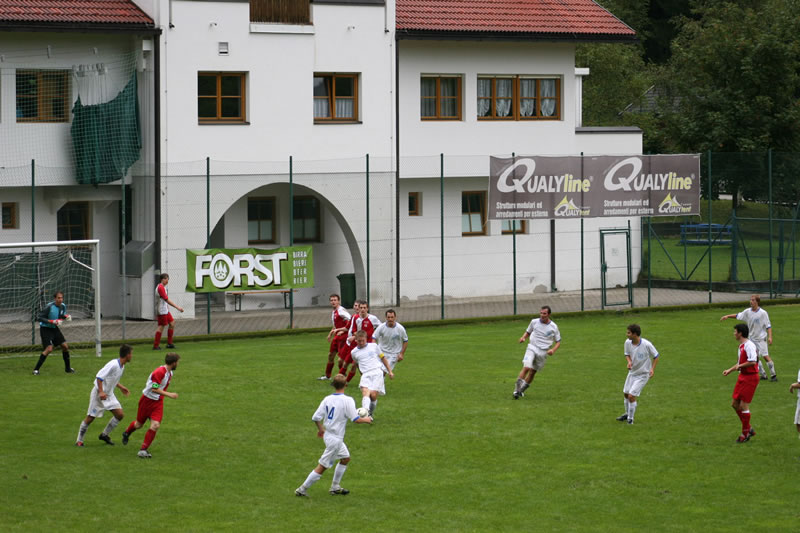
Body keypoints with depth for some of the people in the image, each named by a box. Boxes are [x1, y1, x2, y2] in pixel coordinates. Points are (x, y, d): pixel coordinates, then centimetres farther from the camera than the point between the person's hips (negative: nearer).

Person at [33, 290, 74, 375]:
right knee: (49, 348, -19)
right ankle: (36, 369, -12)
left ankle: (67, 368, 22)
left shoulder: (63, 306, -1)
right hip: (45, 329, -7)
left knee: (65, 346, 5)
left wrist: (66, 316, -6)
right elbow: (39, 317, -22)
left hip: (55, 329, 7)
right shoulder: (49, 307, -23)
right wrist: (52, 321, -29)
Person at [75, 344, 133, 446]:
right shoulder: (113, 364, -23)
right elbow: (99, 376, -26)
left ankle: (104, 435, 15)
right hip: (98, 394, -8)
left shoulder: (122, 367, 6)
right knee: (90, 418, -2)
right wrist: (101, 392, -30)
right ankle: (79, 440, 12)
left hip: (109, 394, 8)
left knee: (120, 415, -1)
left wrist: (121, 387, 17)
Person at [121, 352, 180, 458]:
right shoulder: (159, 372, -26)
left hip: (158, 402, 6)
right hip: (147, 400, -6)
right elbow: (154, 389, -30)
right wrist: (169, 395, -33)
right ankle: (126, 434, 48)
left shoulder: (170, 372, 2)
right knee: (139, 424, 13)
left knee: (155, 425, -13)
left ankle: (143, 450, -6)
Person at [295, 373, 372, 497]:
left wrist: (321, 429, 18)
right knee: (322, 466, 1)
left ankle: (335, 487, 29)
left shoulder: (327, 399, -1)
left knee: (345, 458, 23)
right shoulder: (348, 400, -19)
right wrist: (366, 419, 1)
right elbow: (356, 419, -20)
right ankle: (303, 489, 4)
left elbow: (316, 418, -1)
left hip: (328, 435, 8)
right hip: (335, 439, -8)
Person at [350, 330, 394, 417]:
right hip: (366, 375, 1)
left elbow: (383, 358, 19)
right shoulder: (354, 352, 14)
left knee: (373, 395, -16)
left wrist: (390, 371, 18)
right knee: (365, 392, -27)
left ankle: (370, 414, 4)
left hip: (377, 372, -1)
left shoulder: (373, 346, 12)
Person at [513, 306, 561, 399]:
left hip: (543, 352, 1)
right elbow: (528, 332, 16)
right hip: (532, 348, -1)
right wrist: (523, 338, -6)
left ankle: (522, 390, 24)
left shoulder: (553, 327, -1)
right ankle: (517, 390, -16)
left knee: (533, 372, 7)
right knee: (526, 368, -20)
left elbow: (558, 342, 7)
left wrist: (553, 350, -12)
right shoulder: (534, 322, 1)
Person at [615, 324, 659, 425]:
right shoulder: (628, 342, -11)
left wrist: (652, 369, -21)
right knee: (626, 393, 16)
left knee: (631, 396, -12)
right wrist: (629, 362, -14)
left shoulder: (646, 345, -25)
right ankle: (627, 413, 41)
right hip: (632, 372, 6)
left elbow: (656, 356, -9)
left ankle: (630, 419, 6)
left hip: (643, 374, -6)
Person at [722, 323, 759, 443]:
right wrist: (729, 370, 17)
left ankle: (745, 433, 8)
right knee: (735, 404, 10)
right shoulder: (741, 346, 14)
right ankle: (749, 429, 22)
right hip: (742, 377, 10)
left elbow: (752, 362, -28)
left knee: (743, 406, -5)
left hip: (750, 378, -10)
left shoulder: (749, 345, -18)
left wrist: (739, 366, -17)